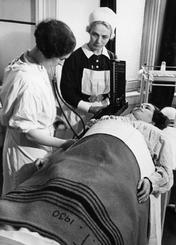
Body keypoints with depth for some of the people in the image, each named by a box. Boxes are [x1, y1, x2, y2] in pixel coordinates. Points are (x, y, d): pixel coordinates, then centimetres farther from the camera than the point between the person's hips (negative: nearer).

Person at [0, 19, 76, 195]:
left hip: (38, 150, 8)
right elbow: (28, 131, -25)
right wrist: (64, 143, -21)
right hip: (28, 155, -8)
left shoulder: (23, 62, -2)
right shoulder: (28, 82, -32)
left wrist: (52, 119, 9)